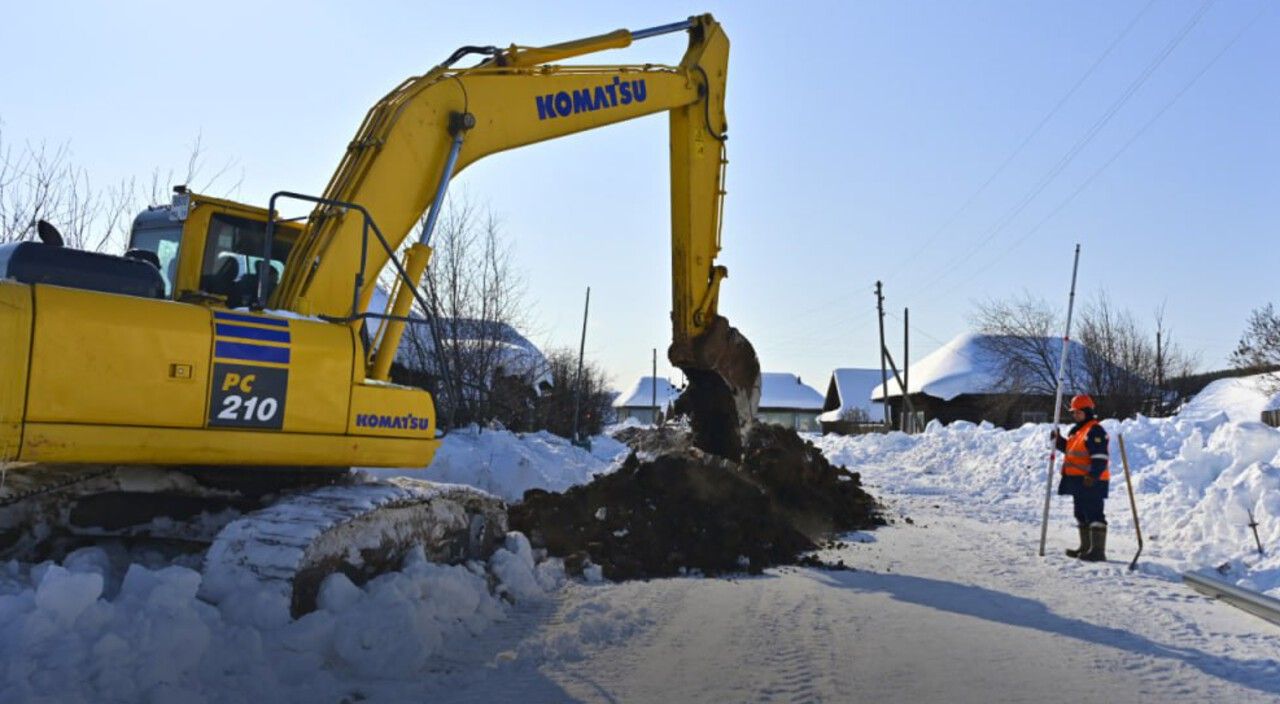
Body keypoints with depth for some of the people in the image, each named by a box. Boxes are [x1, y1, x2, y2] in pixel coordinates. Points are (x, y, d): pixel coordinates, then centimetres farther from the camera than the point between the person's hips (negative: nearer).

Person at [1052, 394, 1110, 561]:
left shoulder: (1095, 430, -14)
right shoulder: (1075, 431, 18)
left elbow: (1100, 457, -21)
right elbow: (1069, 448, 30)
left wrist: (1093, 475, -29)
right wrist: (1058, 440, 13)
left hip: (1091, 481, -11)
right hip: (1078, 480, 11)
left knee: (1093, 514, -10)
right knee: (1081, 514, 17)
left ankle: (1098, 550, -9)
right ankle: (1086, 547, 26)